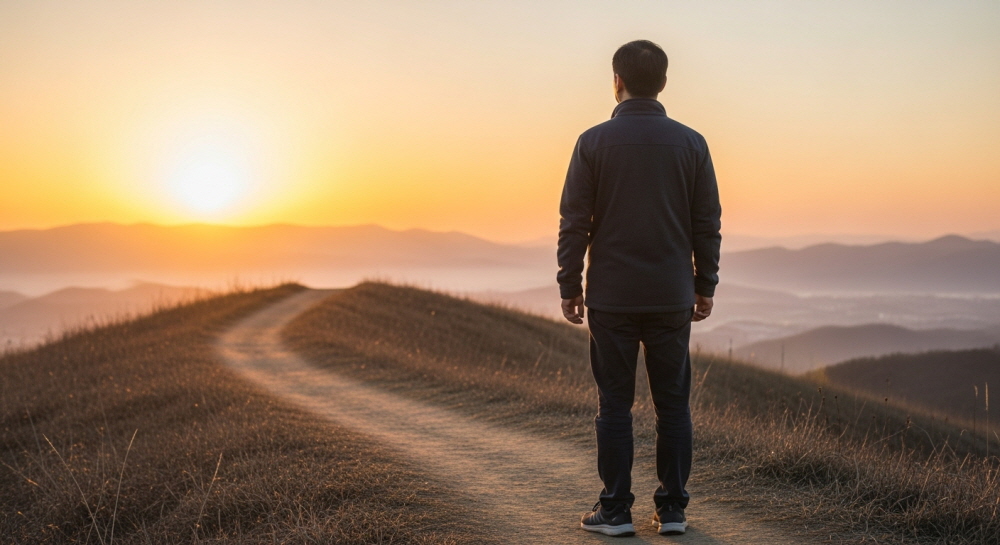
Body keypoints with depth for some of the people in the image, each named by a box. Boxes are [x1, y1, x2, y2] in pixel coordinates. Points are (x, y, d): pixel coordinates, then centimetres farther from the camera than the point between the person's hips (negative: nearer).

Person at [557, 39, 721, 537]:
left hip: (611, 298, -2)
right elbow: (708, 224, 3)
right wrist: (705, 287, 12)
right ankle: (672, 510, 11)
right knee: (673, 404, 8)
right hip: (673, 298, 2)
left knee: (614, 405, 5)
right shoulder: (690, 143, 2)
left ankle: (615, 511, 8)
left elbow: (574, 223, -4)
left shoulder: (594, 142, -4)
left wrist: (569, 287, 3)